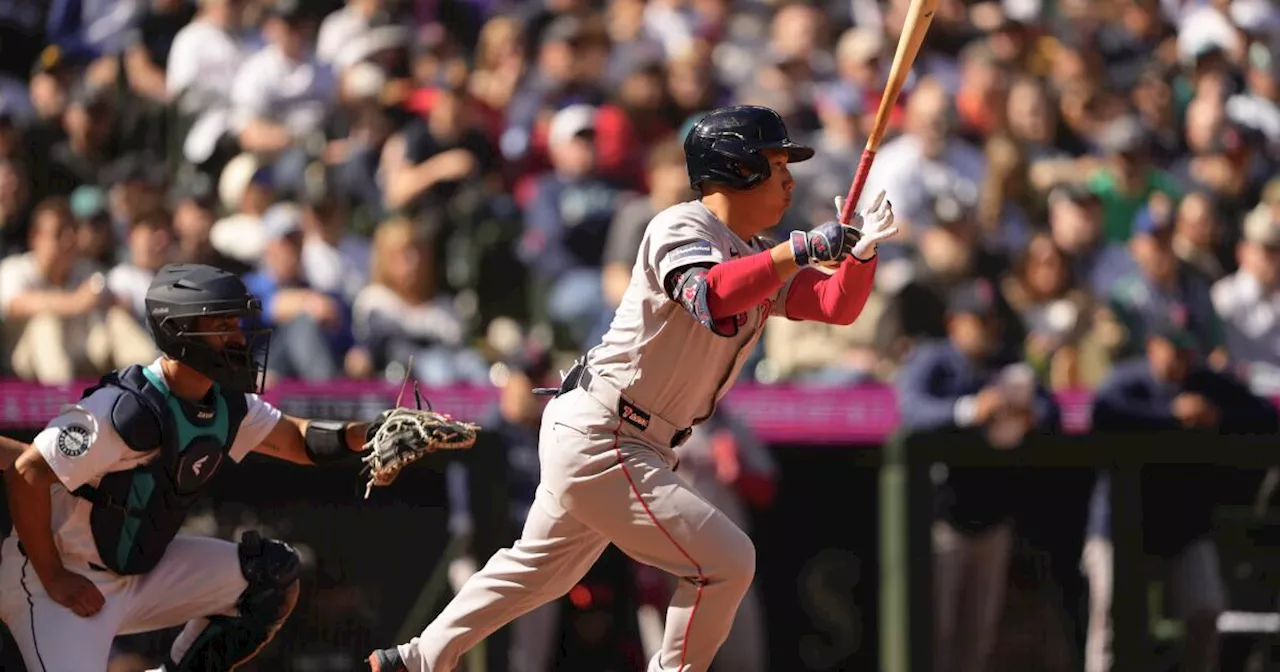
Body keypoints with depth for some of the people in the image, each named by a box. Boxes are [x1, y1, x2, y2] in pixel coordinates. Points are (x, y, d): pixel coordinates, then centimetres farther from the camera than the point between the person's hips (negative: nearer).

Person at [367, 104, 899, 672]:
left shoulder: (761, 262, 12)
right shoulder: (682, 227, -15)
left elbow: (838, 306, 5)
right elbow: (711, 296, -35)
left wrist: (861, 252, -14)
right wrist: (802, 250, -33)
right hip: (598, 437, -10)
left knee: (541, 566, 23)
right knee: (726, 560, -11)